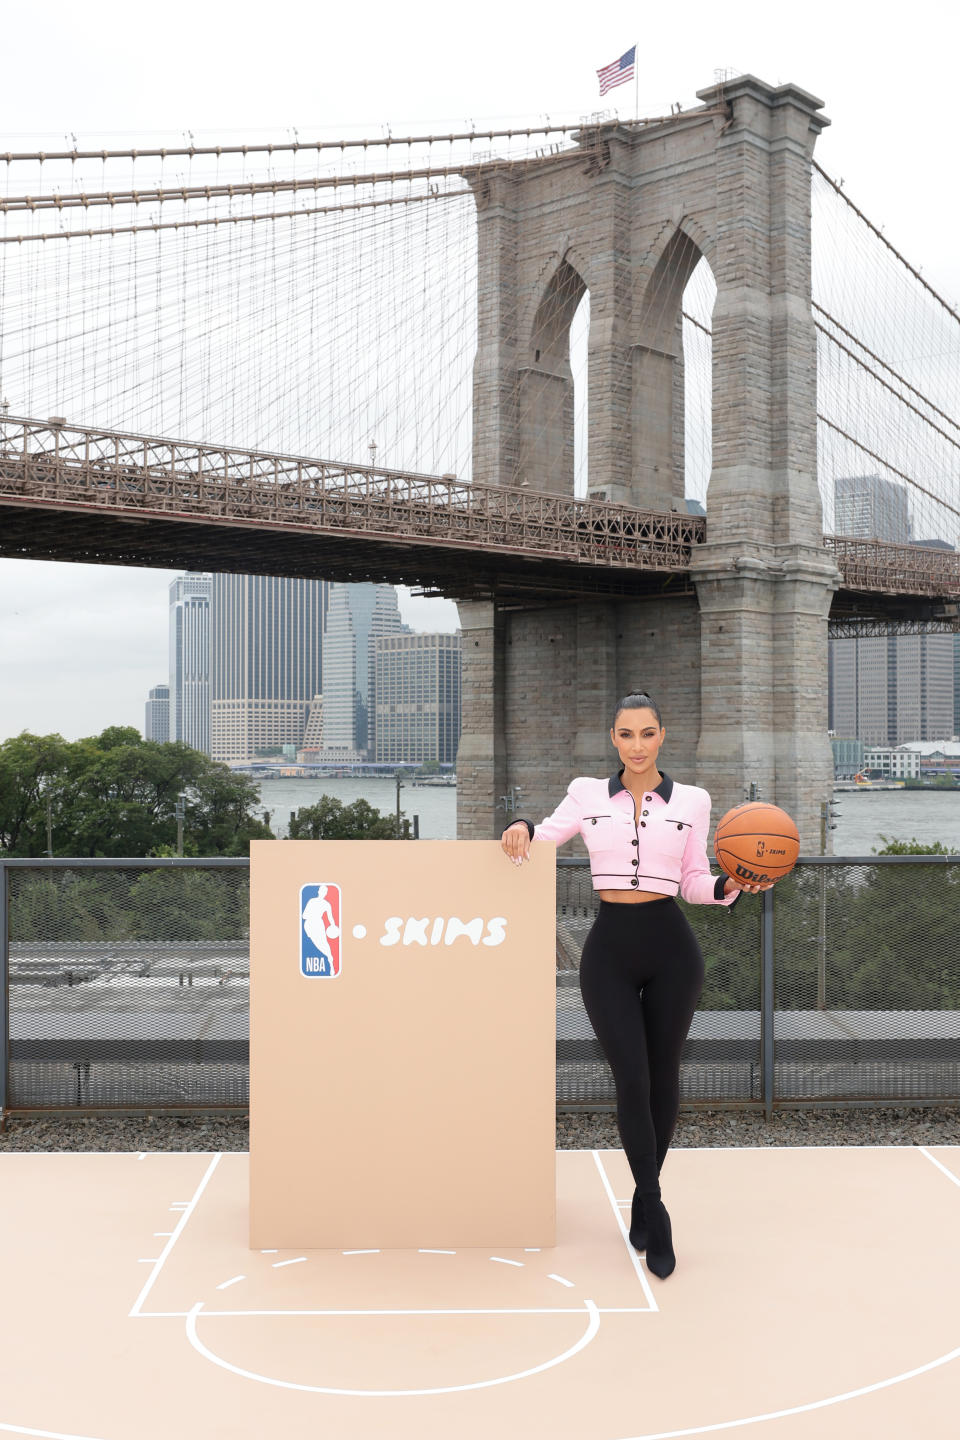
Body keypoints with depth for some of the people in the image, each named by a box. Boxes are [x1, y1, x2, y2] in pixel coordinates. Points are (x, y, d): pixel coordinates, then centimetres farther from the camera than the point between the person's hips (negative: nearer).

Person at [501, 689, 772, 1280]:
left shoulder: (691, 801, 4)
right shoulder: (587, 793, 4)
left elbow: (695, 884, 7)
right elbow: (544, 836, 13)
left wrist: (730, 888, -13)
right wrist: (522, 827, -9)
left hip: (671, 945, 1)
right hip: (611, 947, 0)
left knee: (663, 1076, 9)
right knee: (632, 1079, -6)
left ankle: (644, 1196, 28)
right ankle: (656, 1215, 5)